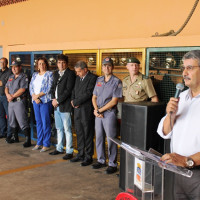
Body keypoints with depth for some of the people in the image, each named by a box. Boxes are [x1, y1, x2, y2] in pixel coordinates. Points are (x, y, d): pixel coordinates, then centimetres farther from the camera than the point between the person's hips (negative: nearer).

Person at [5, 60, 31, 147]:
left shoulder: (24, 77, -7)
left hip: (19, 101, -8)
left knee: (22, 122, -10)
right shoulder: (10, 77, 18)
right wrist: (8, 94, -6)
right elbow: (6, 87, 15)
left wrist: (12, 96, -14)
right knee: (12, 121, 16)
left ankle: (28, 140, -5)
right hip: (10, 102, 8)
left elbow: (22, 89, -16)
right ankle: (14, 137, 30)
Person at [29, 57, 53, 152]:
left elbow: (49, 88, -11)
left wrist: (38, 95, -12)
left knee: (45, 123, -4)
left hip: (45, 101, -6)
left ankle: (46, 144, 2)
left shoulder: (50, 74, -2)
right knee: (38, 122, 9)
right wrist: (35, 97, -6)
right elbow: (31, 87, 9)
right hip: (35, 101, 6)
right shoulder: (35, 75, 16)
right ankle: (39, 143, 17)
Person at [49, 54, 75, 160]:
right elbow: (53, 87, 18)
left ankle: (69, 151, 4)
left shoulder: (70, 74, -9)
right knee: (59, 128, 17)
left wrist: (58, 100, -14)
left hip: (65, 106, -8)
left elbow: (68, 90, -16)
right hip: (56, 106, 8)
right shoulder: (56, 74, 16)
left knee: (67, 129, -3)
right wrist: (53, 99, 1)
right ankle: (59, 148, 29)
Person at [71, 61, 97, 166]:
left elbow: (88, 93, -17)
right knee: (79, 133, 14)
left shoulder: (92, 78, -11)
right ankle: (80, 154, 25)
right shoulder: (78, 78, 16)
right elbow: (74, 90, 21)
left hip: (87, 111, -8)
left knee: (88, 134, 1)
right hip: (77, 110, 8)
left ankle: (88, 157, 11)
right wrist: (72, 100, 1)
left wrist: (76, 102, -11)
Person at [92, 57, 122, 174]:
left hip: (110, 114, -6)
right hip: (98, 114, 6)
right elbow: (94, 97, 13)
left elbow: (114, 101, -11)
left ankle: (112, 164, 8)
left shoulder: (116, 82, -6)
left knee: (111, 140, -2)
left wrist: (100, 110, -10)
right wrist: (96, 110, -4)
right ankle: (101, 161, 25)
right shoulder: (99, 80, 13)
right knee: (99, 138, 12)